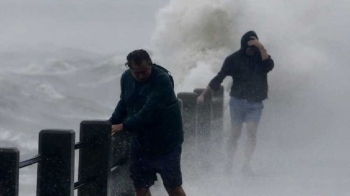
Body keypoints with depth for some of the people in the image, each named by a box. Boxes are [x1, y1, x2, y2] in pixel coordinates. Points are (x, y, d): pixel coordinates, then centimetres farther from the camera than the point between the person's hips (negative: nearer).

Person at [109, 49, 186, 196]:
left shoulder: (162, 80, -22)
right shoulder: (126, 78, 0)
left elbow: (148, 113, -28)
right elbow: (123, 104, 14)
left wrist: (123, 126, -26)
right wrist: (111, 123, 0)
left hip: (166, 143, -6)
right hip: (140, 142, 6)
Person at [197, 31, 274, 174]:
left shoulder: (260, 56, 1)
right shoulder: (234, 59, -3)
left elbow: (269, 66, -21)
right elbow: (219, 78, 0)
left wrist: (261, 48, -32)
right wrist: (203, 94, -1)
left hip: (255, 103, 1)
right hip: (238, 101, -1)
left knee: (252, 132, -11)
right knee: (235, 133, 1)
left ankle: (246, 164, -11)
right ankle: (229, 163, 9)